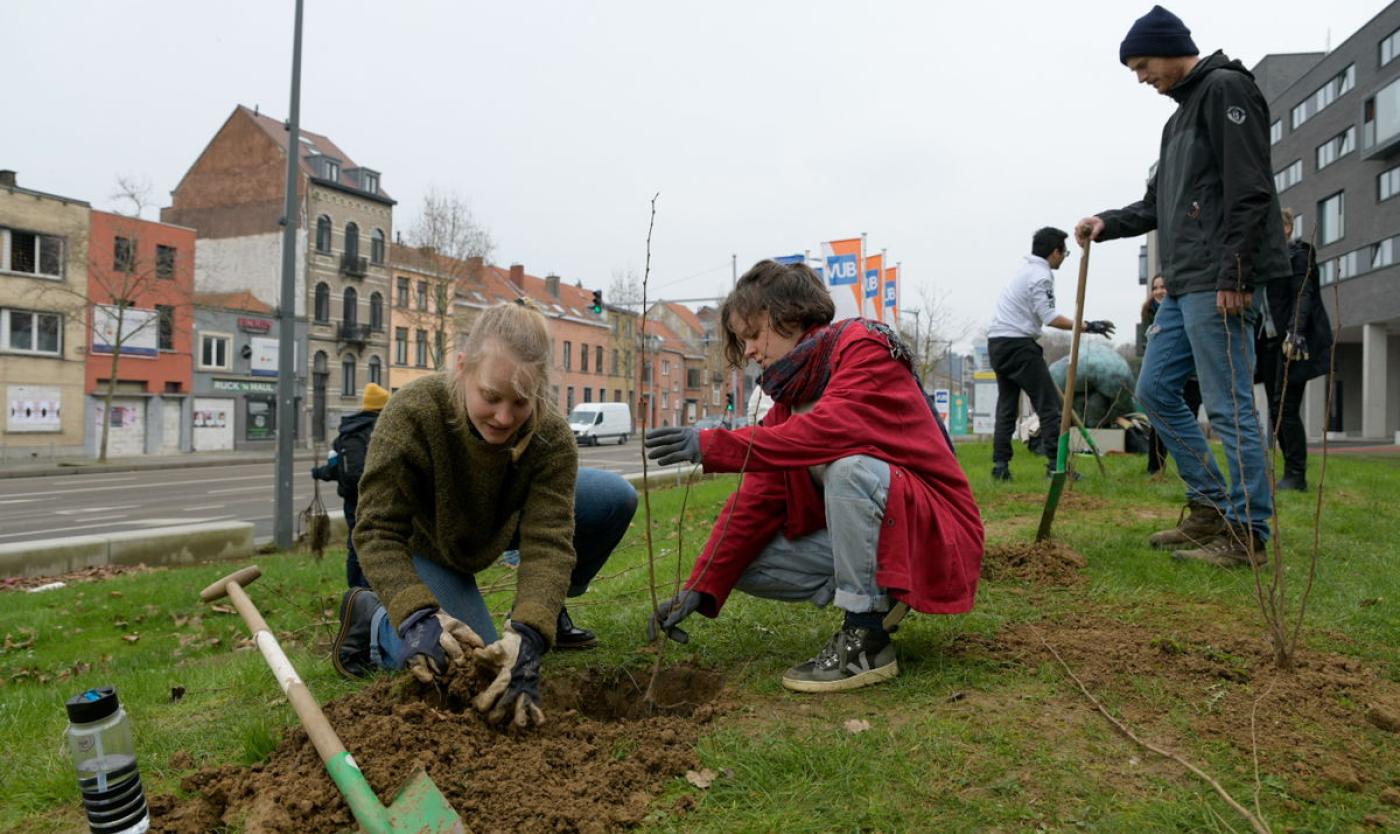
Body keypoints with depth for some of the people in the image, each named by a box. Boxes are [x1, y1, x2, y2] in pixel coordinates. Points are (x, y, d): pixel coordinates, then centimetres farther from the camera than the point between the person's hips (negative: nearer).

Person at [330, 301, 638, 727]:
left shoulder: (551, 435, -29)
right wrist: (417, 616, -48)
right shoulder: (412, 412, -35)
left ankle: (549, 610, 8)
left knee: (615, 497, -15)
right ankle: (371, 617, 8)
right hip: (425, 544, -3)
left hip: (499, 523, 4)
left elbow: (548, 541, -34)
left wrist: (529, 634, -50)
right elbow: (378, 531, -32)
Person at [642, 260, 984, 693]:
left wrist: (711, 446, -36)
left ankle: (866, 641, -22)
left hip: (933, 532, -7)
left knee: (850, 467, -36)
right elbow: (757, 498, 0)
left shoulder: (866, 348, -13)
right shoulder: (790, 391, 8)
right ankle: (877, 598, 5)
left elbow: (830, 430, -34)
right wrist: (701, 589, -9)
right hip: (858, 536, 7)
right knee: (747, 563, -7)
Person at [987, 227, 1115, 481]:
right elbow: (1050, 318, -17)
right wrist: (1087, 326, -15)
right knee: (1049, 403, -5)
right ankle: (1056, 465, -8)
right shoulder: (1041, 276, -10)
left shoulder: (1026, 269, 18)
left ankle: (1000, 466, 5)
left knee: (1006, 405, 9)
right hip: (1017, 344, -9)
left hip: (997, 343, 9)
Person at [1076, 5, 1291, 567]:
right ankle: (1211, 507, 20)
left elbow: (1249, 190, -15)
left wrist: (1233, 277, -21)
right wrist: (1108, 223, 8)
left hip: (1218, 284, -10)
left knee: (1229, 408, -6)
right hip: (1183, 286, 10)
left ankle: (1248, 534, 3)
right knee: (1155, 390, 11)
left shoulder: (1226, 88, -5)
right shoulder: (1181, 114, 23)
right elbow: (1159, 202, 25)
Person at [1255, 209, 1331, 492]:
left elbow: (1303, 295, -14)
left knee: (1286, 408, -11)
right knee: (1276, 410, 4)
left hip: (1293, 340, -7)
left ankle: (1296, 476, -6)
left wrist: (1295, 332, -27)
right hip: (1270, 341, 7)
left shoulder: (1299, 254, -2)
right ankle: (1291, 472, 8)